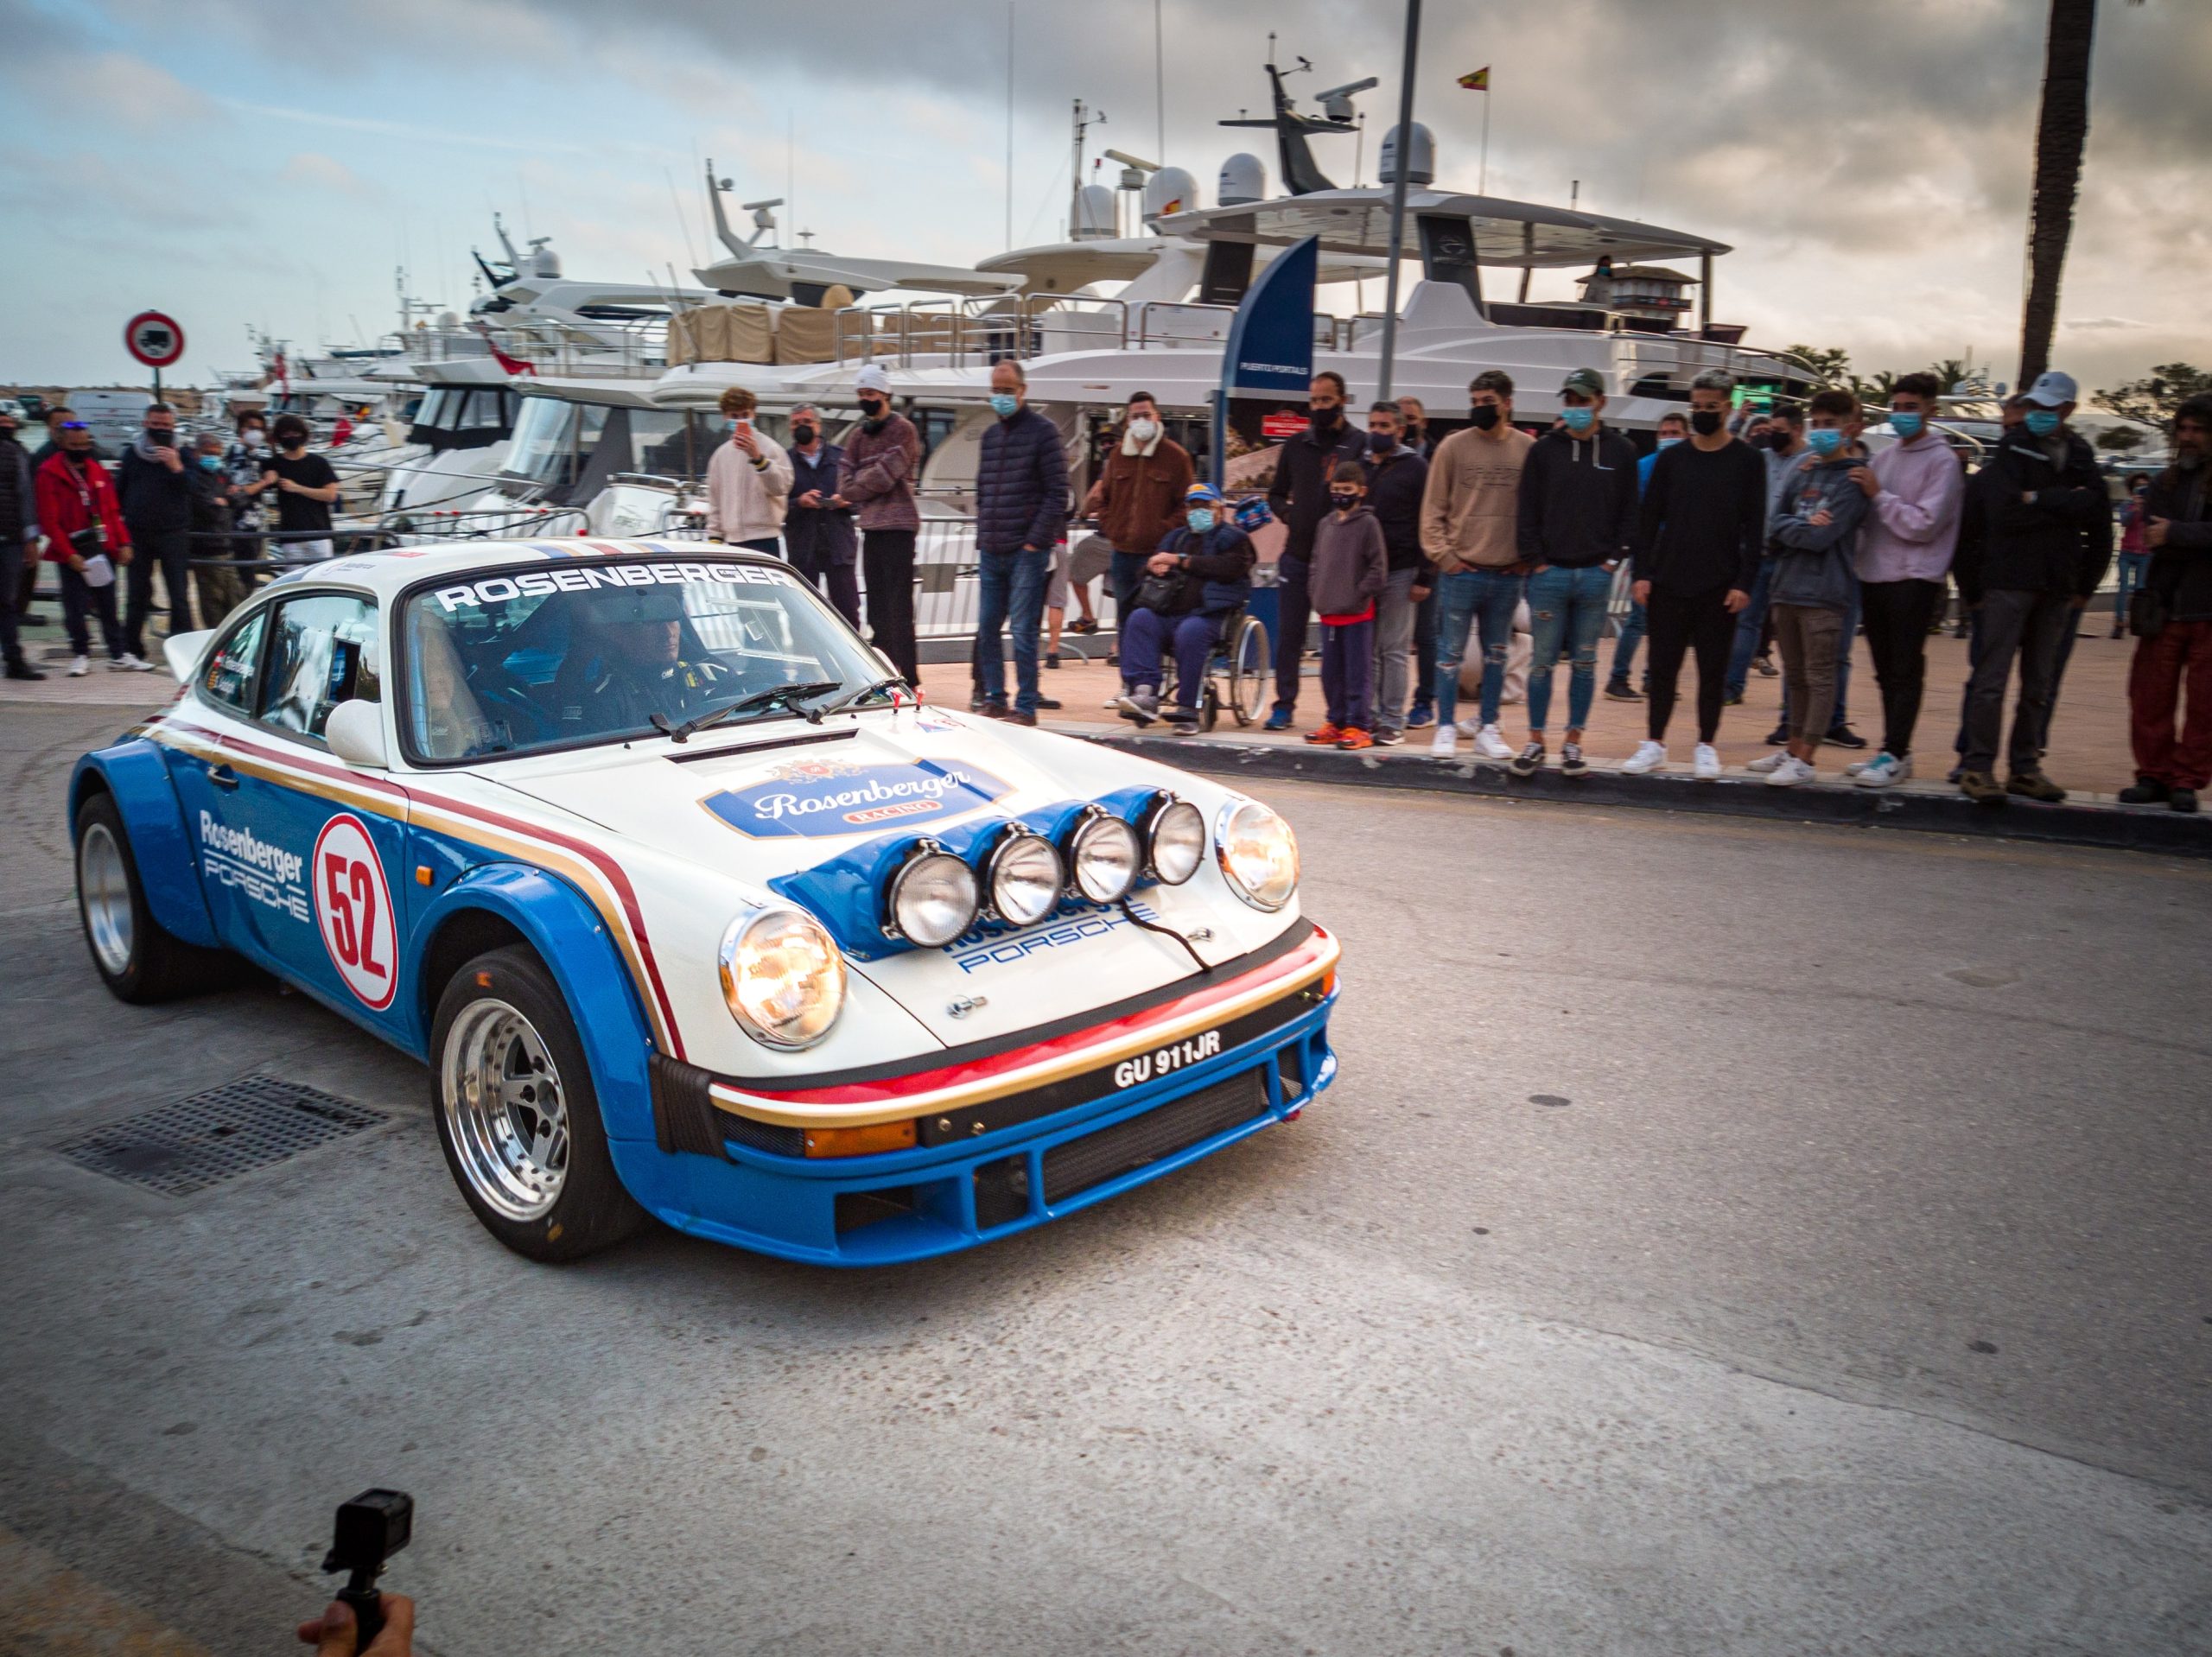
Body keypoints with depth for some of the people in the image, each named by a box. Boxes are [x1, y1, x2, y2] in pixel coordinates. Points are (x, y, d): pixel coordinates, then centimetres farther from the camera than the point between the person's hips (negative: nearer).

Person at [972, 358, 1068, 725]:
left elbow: (1057, 493, -10)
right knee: (986, 630, 9)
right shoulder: (990, 434, 16)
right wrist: (982, 536, 10)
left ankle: (1025, 707, 1)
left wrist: (1035, 541, -14)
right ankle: (994, 699, 19)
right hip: (991, 553, 7)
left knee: (1022, 632, -6)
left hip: (1027, 553, -7)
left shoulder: (1042, 431, -4)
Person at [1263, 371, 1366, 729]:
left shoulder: (1361, 445, -1)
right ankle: (1284, 705, 17)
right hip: (1296, 555, 4)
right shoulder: (1295, 446, 11)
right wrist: (1289, 514, 1)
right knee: (1288, 636, 7)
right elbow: (1276, 494, 20)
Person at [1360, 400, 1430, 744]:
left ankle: (1393, 721, 4)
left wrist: (1423, 577, -10)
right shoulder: (1357, 465, 14)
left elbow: (1426, 525, -4)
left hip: (1398, 573, -4)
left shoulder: (1415, 468, 1)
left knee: (1394, 650, 0)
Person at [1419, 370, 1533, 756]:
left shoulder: (1528, 448, 3)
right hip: (1460, 572, -2)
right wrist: (1442, 555, -6)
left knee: (1496, 656, 10)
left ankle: (1487, 728, 20)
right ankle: (1446, 728, 12)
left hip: (1507, 575, 2)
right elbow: (1433, 508, 1)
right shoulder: (1453, 446, -1)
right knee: (1450, 653, 2)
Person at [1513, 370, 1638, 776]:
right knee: (1542, 661, 2)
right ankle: (1535, 742, 10)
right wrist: (1535, 560, -5)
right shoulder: (1544, 449, 4)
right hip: (1549, 573, -1)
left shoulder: (1622, 452, 6)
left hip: (1596, 575, 1)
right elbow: (1527, 511, 2)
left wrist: (1614, 558, -3)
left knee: (1585, 663, 6)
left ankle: (1573, 743, 13)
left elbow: (1630, 513, 6)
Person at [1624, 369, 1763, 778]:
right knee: (1662, 667, 5)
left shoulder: (1748, 460, 1)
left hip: (1719, 589, -2)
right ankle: (1654, 744, 14)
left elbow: (1754, 527, -2)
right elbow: (1648, 519, 7)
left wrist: (1744, 582, -9)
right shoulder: (1671, 458, 7)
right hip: (1667, 584, 2)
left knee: (1713, 671, 5)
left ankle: (1706, 748, 14)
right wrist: (1642, 573, -2)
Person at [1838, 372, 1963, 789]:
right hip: (1875, 575, 7)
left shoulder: (1942, 461, -5)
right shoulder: (1884, 457, 13)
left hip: (1914, 579, -7)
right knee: (1886, 671, 10)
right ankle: (1894, 752, 17)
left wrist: (1878, 493, -15)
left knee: (1905, 671, -7)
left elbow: (1924, 525, -13)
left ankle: (1894, 754, -7)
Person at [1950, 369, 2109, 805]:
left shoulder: (2081, 460, 14)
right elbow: (2007, 513, -12)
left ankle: (2025, 768, 14)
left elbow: (2098, 519, 10)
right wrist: (2063, 502, -8)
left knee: (2039, 684, 8)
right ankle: (1978, 766, -5)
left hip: (2057, 588, 5)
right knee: (1992, 679, -7)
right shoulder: (2010, 453, 1)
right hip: (2008, 581, -5)